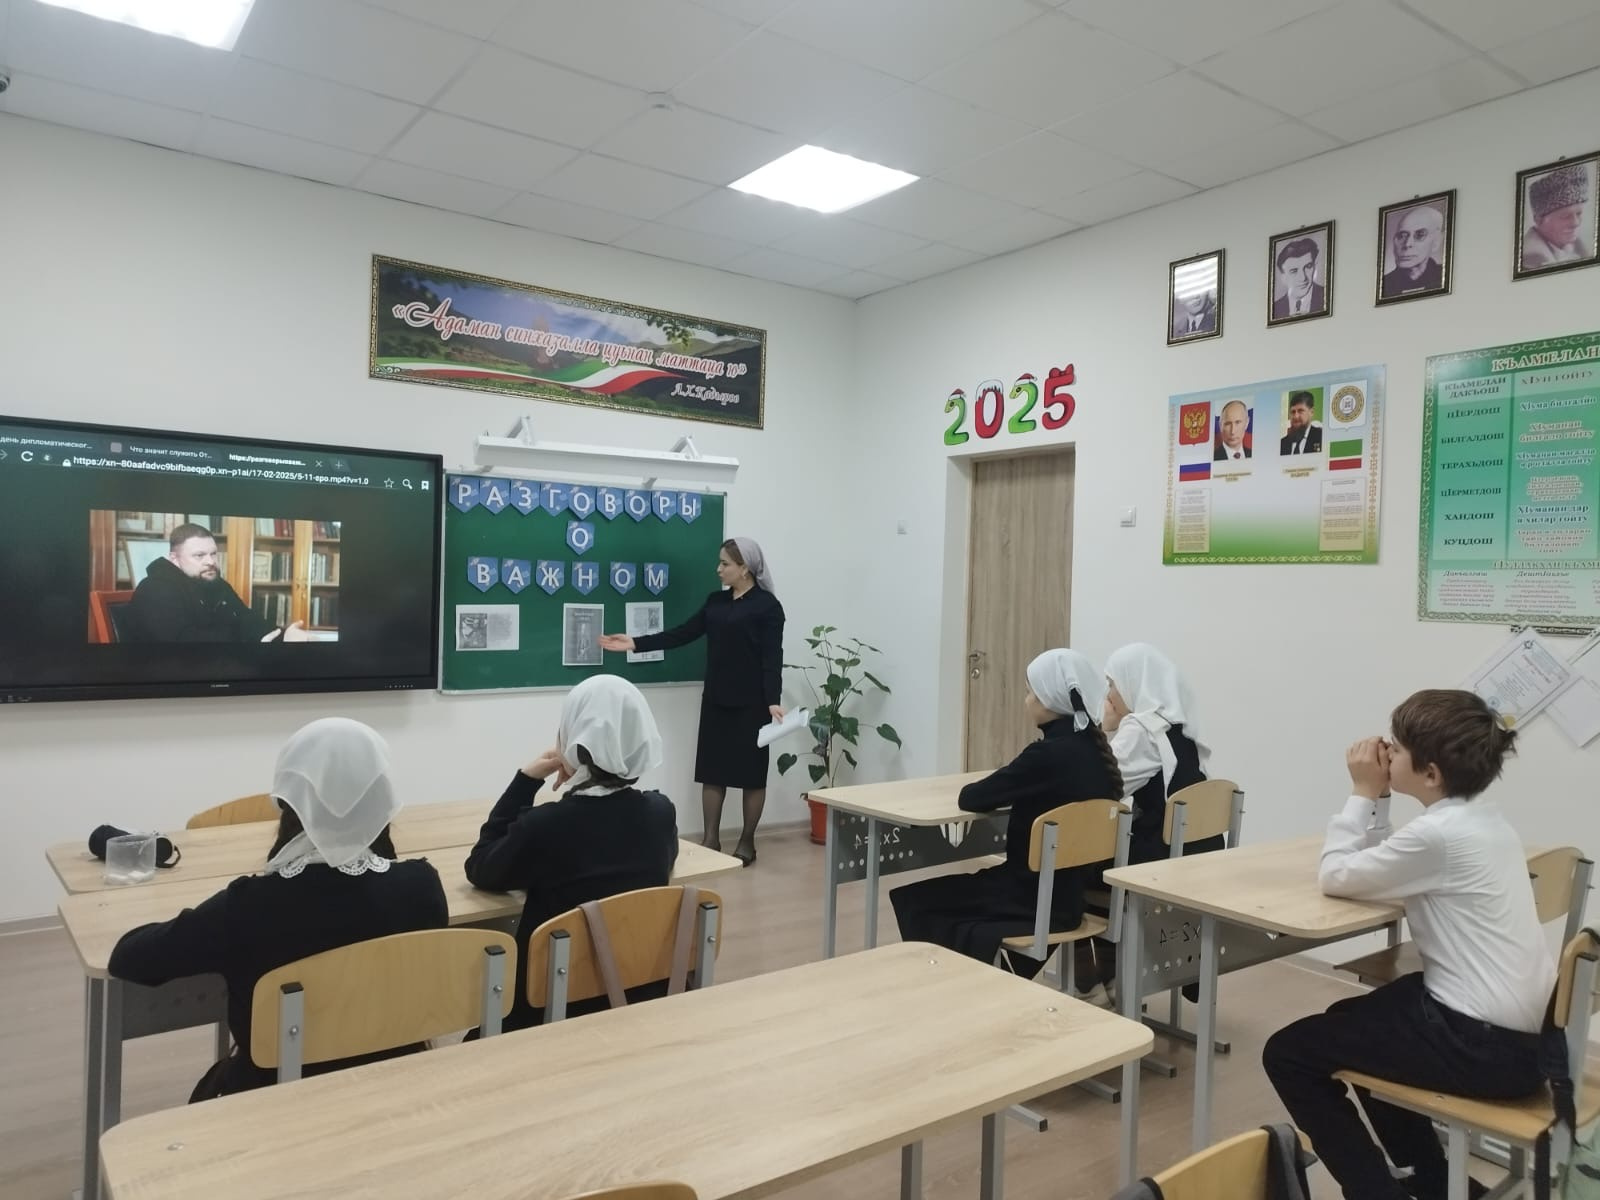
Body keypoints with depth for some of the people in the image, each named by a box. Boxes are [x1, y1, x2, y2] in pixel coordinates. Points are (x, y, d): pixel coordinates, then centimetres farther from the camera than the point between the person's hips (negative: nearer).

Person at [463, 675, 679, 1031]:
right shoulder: (661, 812, -9)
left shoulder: (543, 824, -21)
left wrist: (526, 780, -3)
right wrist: (579, 779, 10)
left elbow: (479, 870, -1)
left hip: (562, 1002, -5)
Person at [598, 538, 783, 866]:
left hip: (751, 702, -6)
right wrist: (636, 643, 4)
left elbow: (772, 657, -13)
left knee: (751, 773, 4)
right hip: (716, 699, 6)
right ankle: (711, 839, 18)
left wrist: (773, 700, -22)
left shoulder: (767, 605, -9)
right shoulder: (716, 601, 10)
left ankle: (747, 842, 16)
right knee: (711, 769, 8)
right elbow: (683, 634, 10)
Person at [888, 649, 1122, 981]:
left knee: (910, 899, 6)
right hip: (1073, 893, 9)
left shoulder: (1048, 754, -23)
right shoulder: (1095, 749, 2)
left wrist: (992, 788, 3)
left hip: (1038, 900, -9)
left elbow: (971, 799, -16)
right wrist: (1004, 789, 3)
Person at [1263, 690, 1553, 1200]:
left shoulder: (1438, 832, -23)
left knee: (1287, 1053, -2)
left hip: (1486, 1045, -10)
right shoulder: (1483, 817, 6)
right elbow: (1383, 864, 13)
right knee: (1351, 1020, 30)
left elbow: (1335, 875, -13)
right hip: (1522, 1031, 10)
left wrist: (1364, 793, -8)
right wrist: (1377, 798, 2)